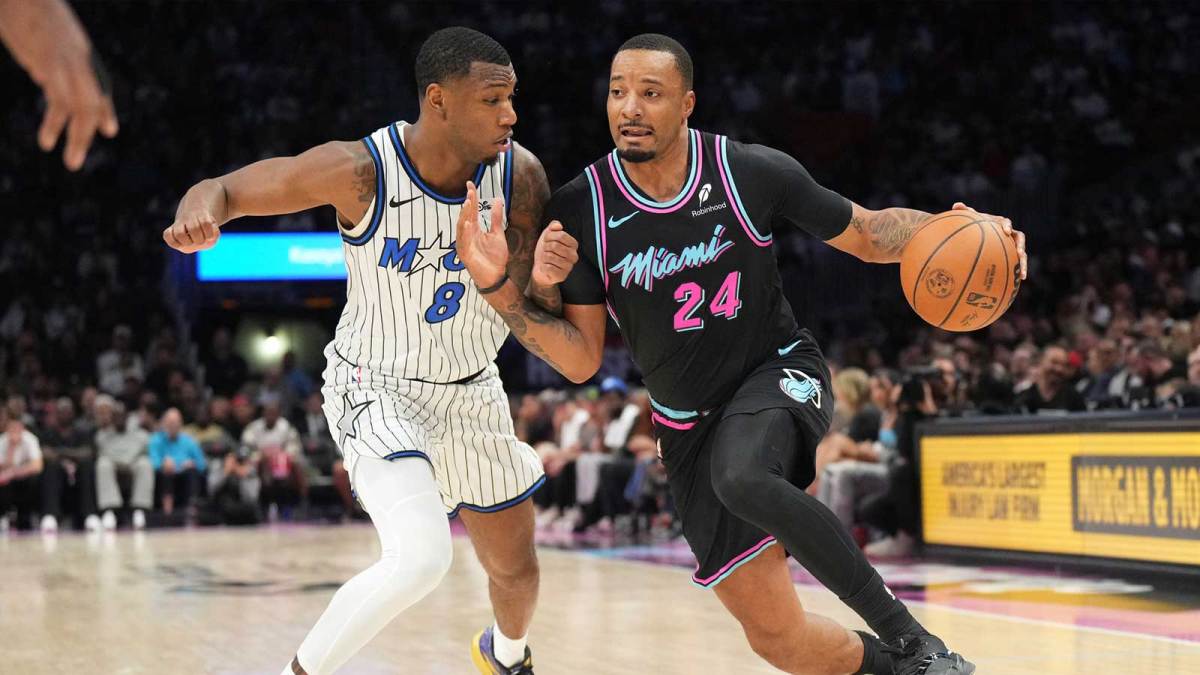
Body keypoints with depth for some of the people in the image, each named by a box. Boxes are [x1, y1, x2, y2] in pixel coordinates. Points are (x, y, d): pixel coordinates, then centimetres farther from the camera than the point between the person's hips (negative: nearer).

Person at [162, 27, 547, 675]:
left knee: (516, 569, 18)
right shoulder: (360, 170, -26)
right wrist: (199, 214, -42)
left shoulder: (520, 174, -16)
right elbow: (223, 190, -18)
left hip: (471, 391, 5)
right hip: (376, 391, -5)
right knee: (421, 557, -29)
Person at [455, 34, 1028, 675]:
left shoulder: (753, 173, -13)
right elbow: (581, 360, -8)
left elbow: (868, 232, -1)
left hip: (780, 372, -2)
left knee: (743, 476, -39)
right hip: (691, 428, 3)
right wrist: (499, 287, -22)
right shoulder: (578, 212, -10)